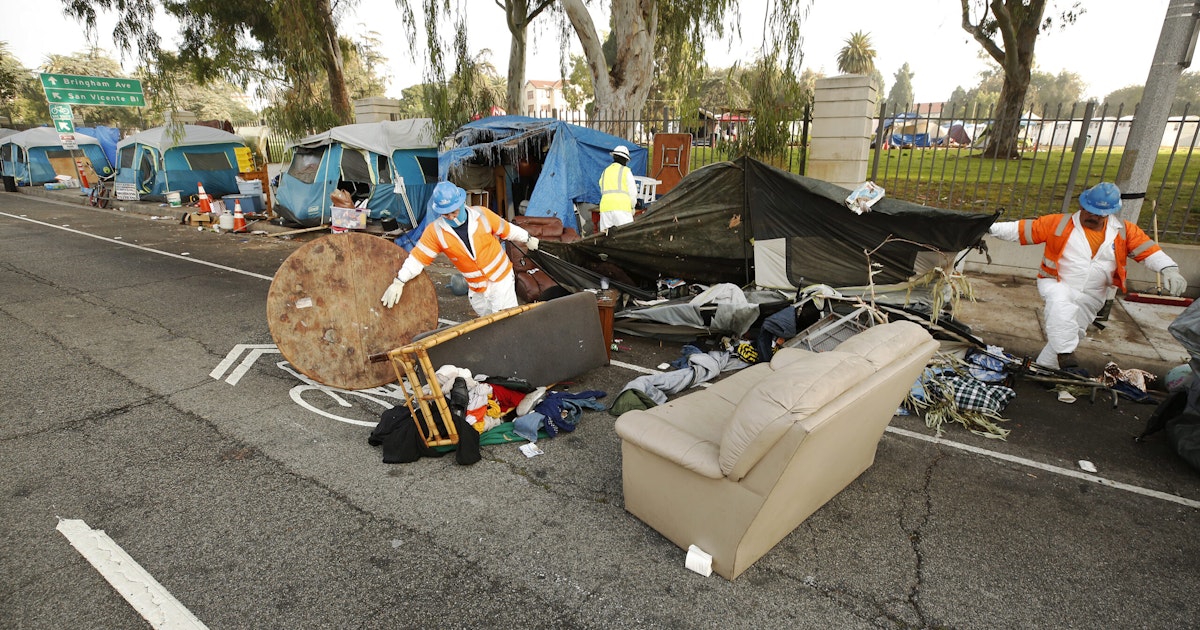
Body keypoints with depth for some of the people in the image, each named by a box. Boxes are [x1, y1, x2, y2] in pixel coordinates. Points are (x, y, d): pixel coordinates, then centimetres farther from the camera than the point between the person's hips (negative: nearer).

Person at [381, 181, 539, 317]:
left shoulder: (482, 214, -14)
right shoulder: (435, 231, -13)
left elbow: (508, 229, 0)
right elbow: (418, 257, -10)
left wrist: (528, 239, 13)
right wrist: (398, 282, -16)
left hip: (501, 279, -2)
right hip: (476, 290, 2)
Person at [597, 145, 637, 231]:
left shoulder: (605, 172, 22)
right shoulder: (625, 170, 7)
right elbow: (633, 191, 6)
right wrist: (632, 206, 19)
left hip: (605, 206, 4)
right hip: (622, 207, -4)